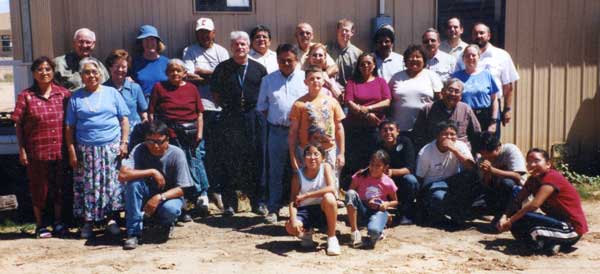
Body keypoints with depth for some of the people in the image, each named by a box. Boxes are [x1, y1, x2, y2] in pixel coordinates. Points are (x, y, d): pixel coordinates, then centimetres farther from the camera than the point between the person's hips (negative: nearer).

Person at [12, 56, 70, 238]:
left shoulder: (63, 93, 3)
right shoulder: (26, 96, -2)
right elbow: (18, 124, 0)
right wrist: (22, 150, -5)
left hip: (59, 150, 1)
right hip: (37, 151, -1)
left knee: (59, 187, 11)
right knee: (39, 188, 10)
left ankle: (58, 222, 26)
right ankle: (40, 225, 24)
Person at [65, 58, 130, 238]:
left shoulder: (112, 93, 7)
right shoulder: (76, 97, 8)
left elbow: (124, 119, 5)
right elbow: (69, 127, 6)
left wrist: (124, 143, -3)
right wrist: (71, 151, -1)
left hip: (111, 147, 0)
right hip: (86, 150, 1)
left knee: (112, 183, -1)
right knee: (88, 186, 3)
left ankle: (111, 219, 9)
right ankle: (88, 221, 13)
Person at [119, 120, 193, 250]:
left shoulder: (177, 154, -18)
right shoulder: (140, 150, -16)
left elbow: (181, 189, -17)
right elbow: (122, 175, -29)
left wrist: (160, 198, -32)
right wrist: (152, 172, -31)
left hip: (169, 195, -1)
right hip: (147, 195, 2)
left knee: (170, 209, -36)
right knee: (133, 183, -30)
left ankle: (167, 223, 6)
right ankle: (134, 233, -19)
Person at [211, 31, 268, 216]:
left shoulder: (259, 69, 9)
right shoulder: (223, 68, 7)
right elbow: (216, 93, 9)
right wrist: (225, 105, -2)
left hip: (254, 117, 1)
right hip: (230, 118, 0)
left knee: (257, 159, 4)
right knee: (228, 161, 1)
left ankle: (258, 201, 14)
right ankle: (229, 202, 10)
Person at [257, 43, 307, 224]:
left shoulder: (305, 78, 2)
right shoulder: (268, 80, 9)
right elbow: (262, 105, 12)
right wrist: (273, 118, 3)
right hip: (277, 131, 1)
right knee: (276, 172, 5)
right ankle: (273, 209, 13)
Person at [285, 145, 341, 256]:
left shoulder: (325, 167, -9)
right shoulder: (298, 175, -7)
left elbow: (331, 188, -26)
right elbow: (293, 200, -12)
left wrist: (306, 195, -27)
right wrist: (293, 219, -31)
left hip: (323, 211, 0)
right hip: (305, 210, 1)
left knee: (329, 197, -35)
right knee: (290, 227, -30)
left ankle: (332, 237, -16)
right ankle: (307, 232, 10)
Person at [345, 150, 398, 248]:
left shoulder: (388, 183, -6)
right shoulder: (360, 176, -6)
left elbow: (395, 201, 9)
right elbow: (349, 194, 1)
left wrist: (387, 204, -14)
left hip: (378, 211, -2)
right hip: (362, 210, 2)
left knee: (374, 231, -38)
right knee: (350, 193, -30)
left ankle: (378, 233, 7)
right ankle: (354, 231, -23)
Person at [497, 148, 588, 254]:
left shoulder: (552, 177, -20)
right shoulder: (533, 180, 7)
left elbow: (535, 204, -32)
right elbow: (517, 201, -1)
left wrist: (510, 221, -27)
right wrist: (505, 217, -20)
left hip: (572, 229, -9)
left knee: (521, 219, -26)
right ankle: (550, 243, -3)